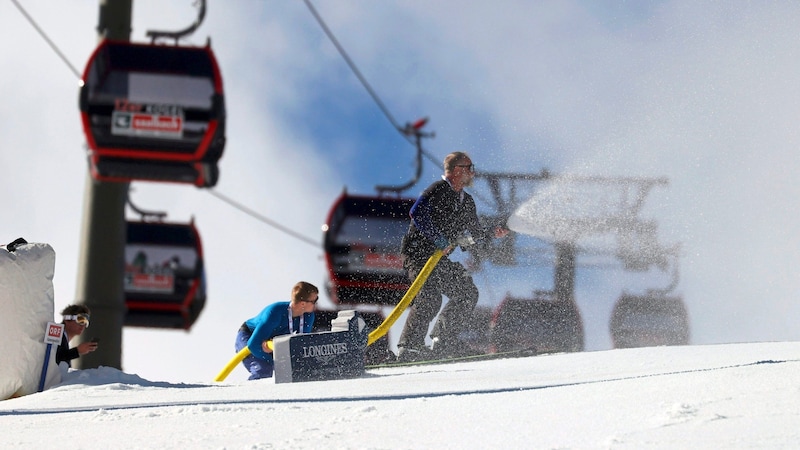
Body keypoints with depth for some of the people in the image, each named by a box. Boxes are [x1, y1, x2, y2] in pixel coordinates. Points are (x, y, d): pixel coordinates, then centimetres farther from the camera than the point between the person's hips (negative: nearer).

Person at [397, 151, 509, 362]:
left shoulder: (466, 201, 17)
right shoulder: (437, 191, -11)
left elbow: (473, 231, 25)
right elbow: (417, 213, -26)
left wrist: (492, 233, 6)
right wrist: (437, 238, -29)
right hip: (418, 253, -9)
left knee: (468, 293, 5)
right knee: (430, 297, -24)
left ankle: (444, 340, 9)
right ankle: (409, 346, -26)